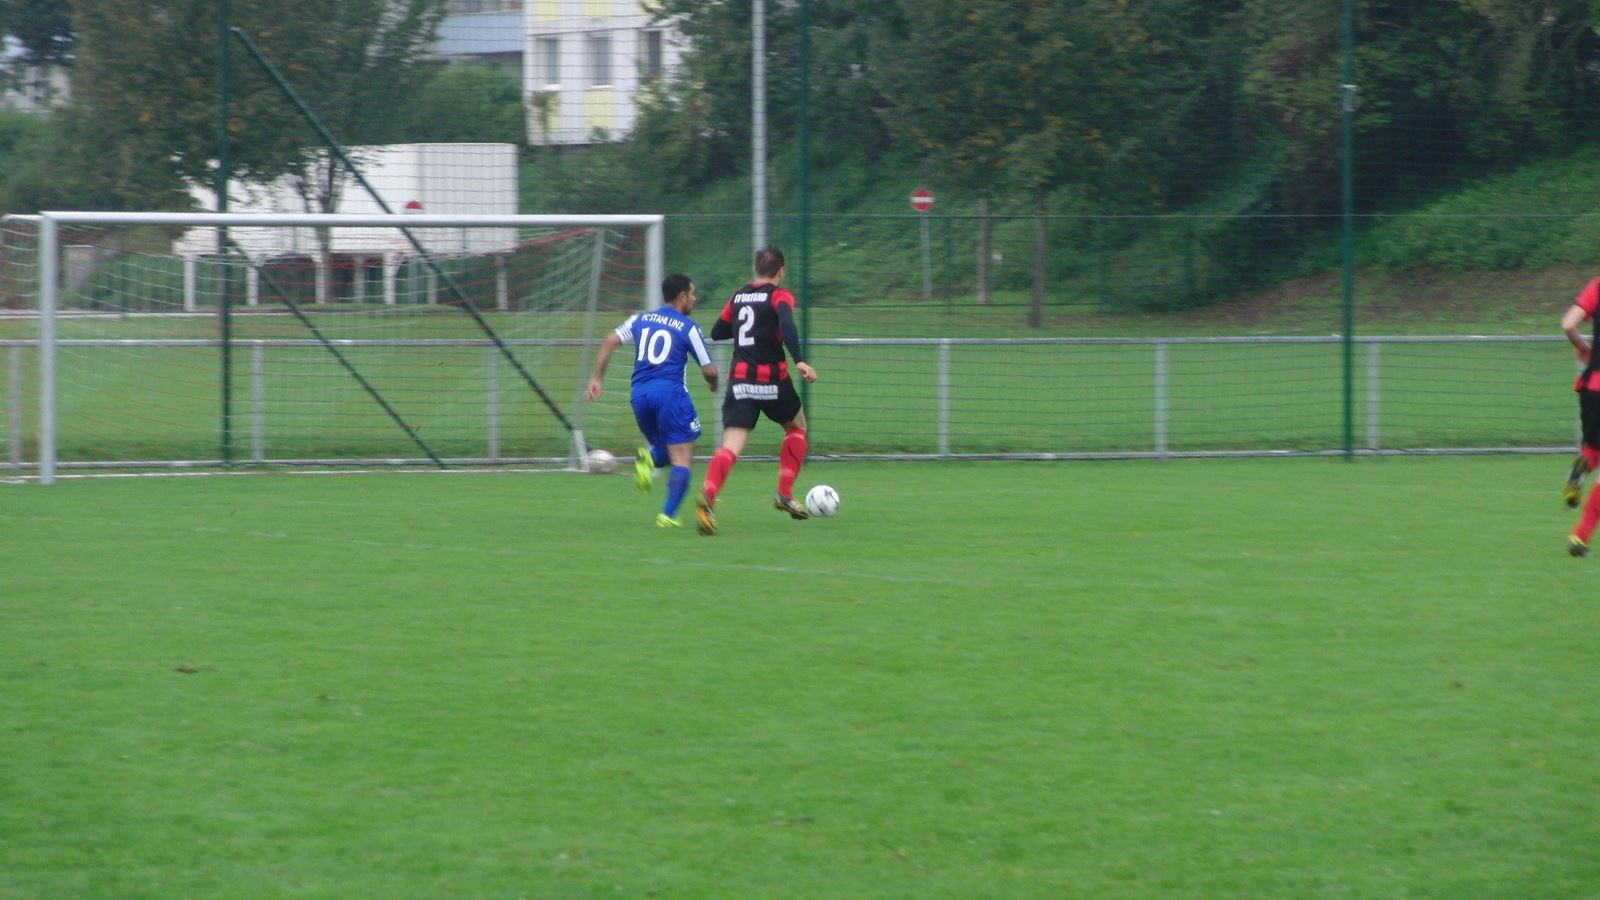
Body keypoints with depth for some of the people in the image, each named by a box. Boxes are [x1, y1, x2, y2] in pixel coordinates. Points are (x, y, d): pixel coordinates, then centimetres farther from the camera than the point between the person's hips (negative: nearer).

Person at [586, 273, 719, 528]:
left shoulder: (640, 320, 15)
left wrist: (597, 379, 7)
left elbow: (609, 342, 4)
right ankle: (668, 515, -14)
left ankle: (648, 459, -13)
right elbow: (709, 370, 3)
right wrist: (713, 384, 26)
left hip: (639, 393, 5)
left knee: (665, 451, 22)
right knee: (682, 458, 0)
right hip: (670, 391, -5)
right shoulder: (689, 328, 2)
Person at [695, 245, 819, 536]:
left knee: (731, 447, -7)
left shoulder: (738, 296, 13)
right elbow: (787, 324, -23)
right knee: (797, 428, 25)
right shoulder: (779, 295, -2)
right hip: (771, 379, -3)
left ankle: (708, 498, -34)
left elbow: (717, 332, 22)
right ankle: (785, 494, 18)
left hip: (739, 381, 3)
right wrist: (799, 361, -31)